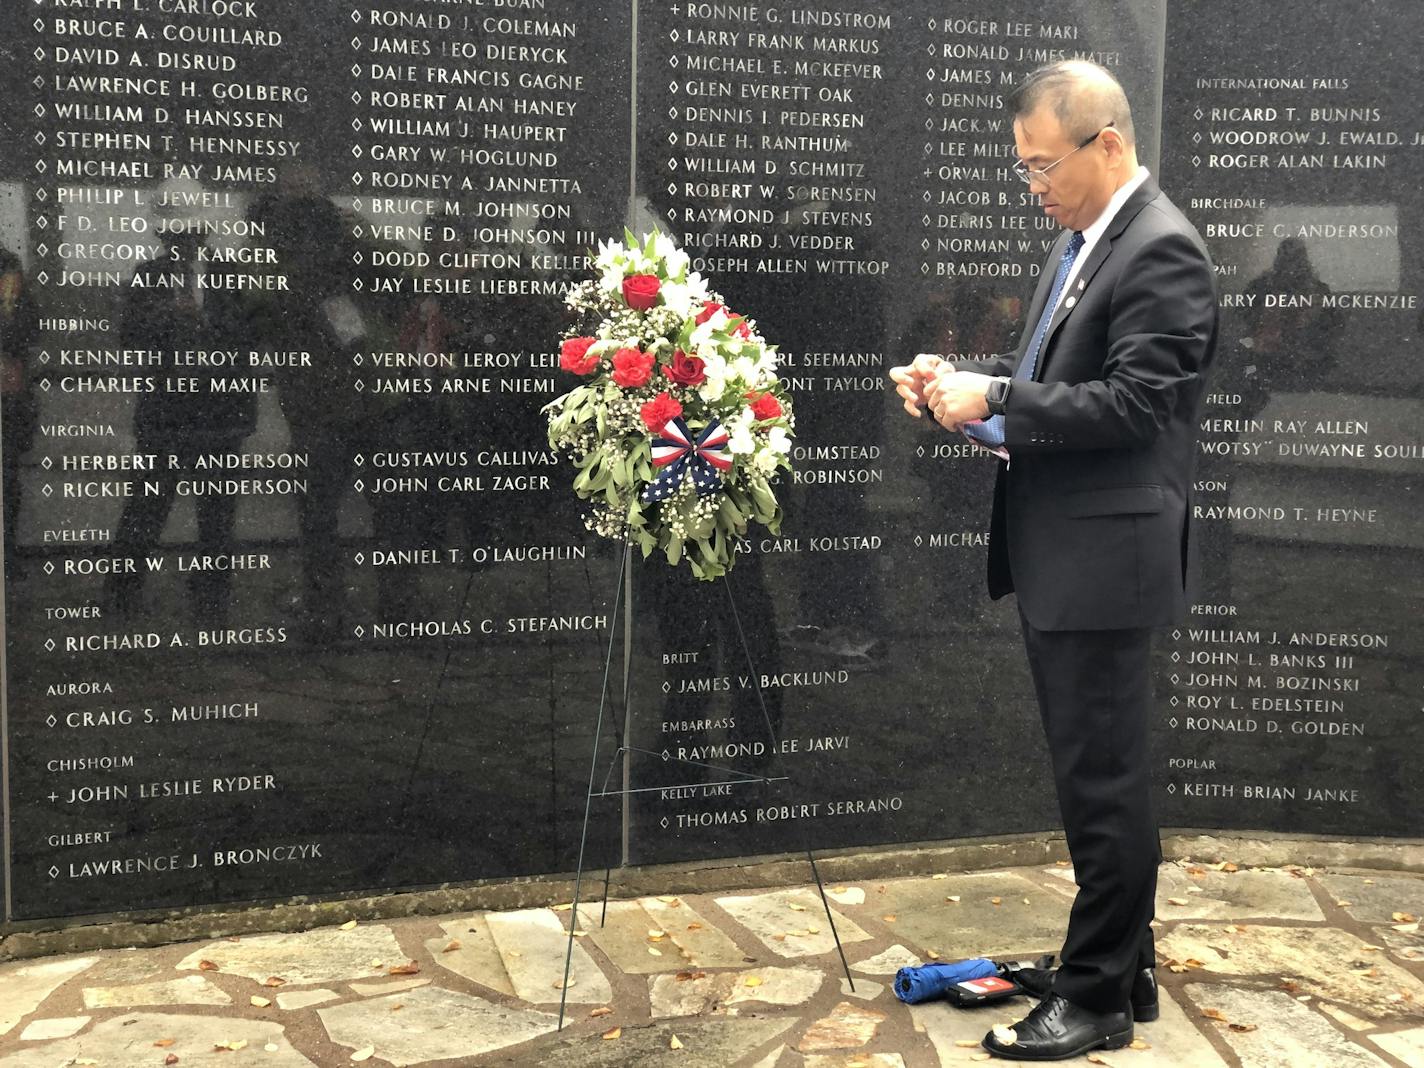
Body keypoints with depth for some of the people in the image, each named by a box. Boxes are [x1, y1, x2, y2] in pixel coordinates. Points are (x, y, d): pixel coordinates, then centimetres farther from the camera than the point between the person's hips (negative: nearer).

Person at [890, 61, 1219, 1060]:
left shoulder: (1163, 252, -15)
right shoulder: (1085, 239, 14)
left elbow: (1133, 405, -22)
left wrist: (994, 399, -20)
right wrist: (964, 376, 5)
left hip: (1104, 559, -10)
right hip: (1055, 555, 10)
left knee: (1104, 781, 0)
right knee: (1097, 773, 17)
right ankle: (1120, 964, 31)